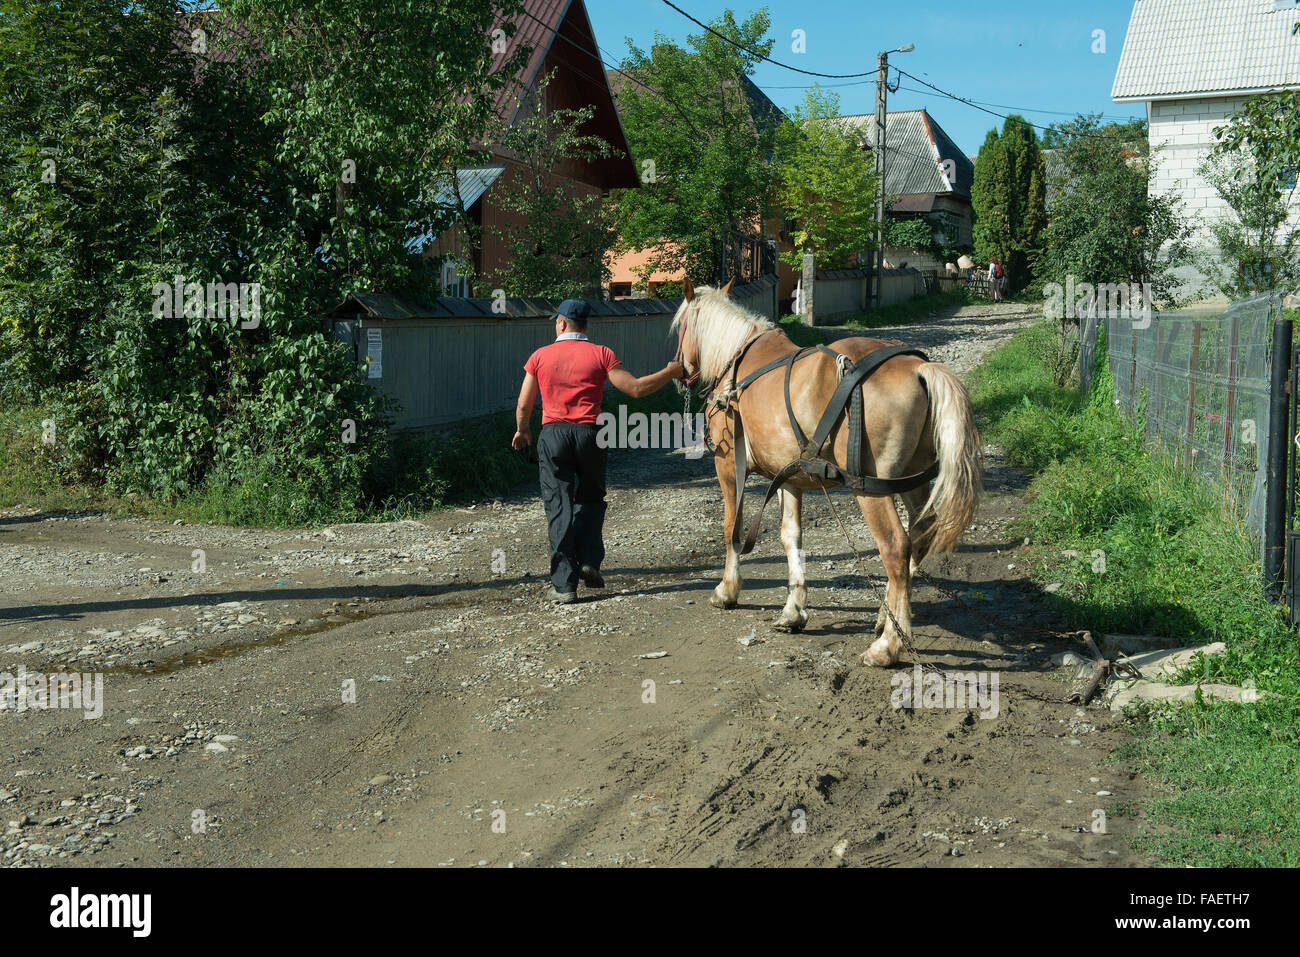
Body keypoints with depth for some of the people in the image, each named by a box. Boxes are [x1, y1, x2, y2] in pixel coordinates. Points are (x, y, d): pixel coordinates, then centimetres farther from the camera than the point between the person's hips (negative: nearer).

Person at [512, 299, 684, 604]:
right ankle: (589, 561, 7)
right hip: (589, 432, 1)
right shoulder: (601, 354, 2)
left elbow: (523, 406, 6)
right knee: (590, 498, 22)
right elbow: (635, 388, -3)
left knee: (559, 507, 2)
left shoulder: (540, 356, 4)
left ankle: (564, 584, 1)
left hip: (552, 434, 0)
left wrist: (522, 431, 26)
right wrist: (669, 373, 11)